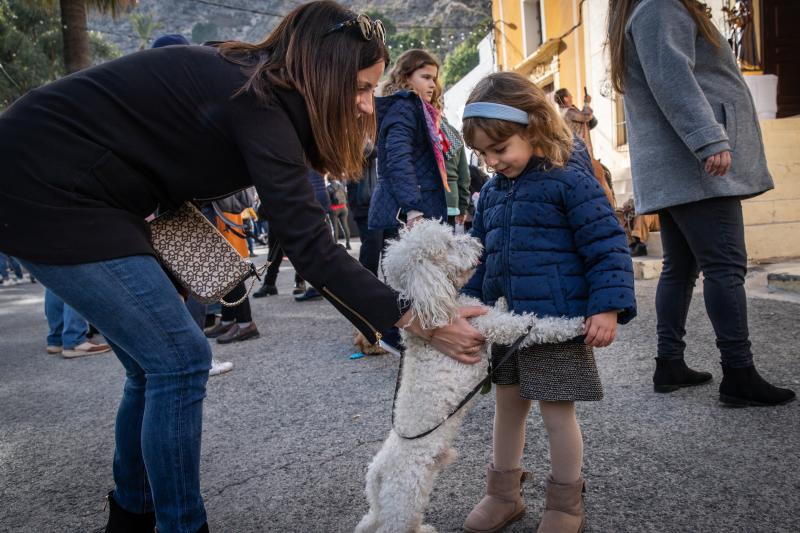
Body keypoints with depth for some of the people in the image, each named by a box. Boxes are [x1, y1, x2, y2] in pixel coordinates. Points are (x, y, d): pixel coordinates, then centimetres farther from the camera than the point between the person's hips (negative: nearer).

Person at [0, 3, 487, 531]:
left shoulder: (242, 75, 4)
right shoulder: (258, 106, -23)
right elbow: (310, 247, -27)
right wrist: (418, 323, -25)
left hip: (67, 187, 9)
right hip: (48, 191, -9)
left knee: (156, 364, 10)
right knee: (181, 359, -10)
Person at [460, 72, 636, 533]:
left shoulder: (568, 179, -11)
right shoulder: (492, 191, 9)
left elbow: (608, 244, -13)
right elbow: (480, 254, 17)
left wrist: (608, 307, -19)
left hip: (558, 323, -7)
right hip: (506, 323, 7)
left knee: (557, 411, 5)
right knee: (507, 406, 17)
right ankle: (504, 494, 36)